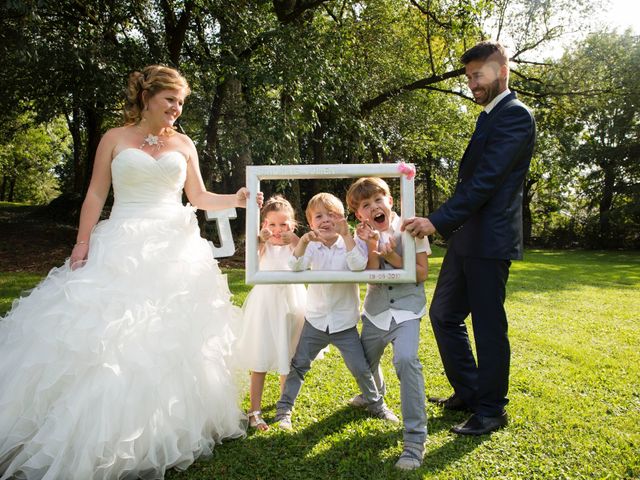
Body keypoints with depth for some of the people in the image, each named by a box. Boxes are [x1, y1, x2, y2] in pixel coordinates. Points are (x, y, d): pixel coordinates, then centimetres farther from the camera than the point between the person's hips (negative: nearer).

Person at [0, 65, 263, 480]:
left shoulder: (184, 144, 11)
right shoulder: (115, 139, 5)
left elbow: (199, 198, 12)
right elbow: (95, 196, 2)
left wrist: (237, 200, -2)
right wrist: (82, 245, -6)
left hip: (176, 249, 3)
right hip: (123, 248, -2)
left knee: (171, 334, 3)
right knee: (109, 335, -7)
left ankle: (165, 430, 16)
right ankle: (102, 435, 4)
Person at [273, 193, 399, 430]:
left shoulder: (349, 244, -8)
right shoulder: (312, 246, -3)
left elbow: (358, 265, -28)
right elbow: (296, 267, -20)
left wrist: (346, 235, -32)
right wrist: (303, 242, -36)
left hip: (344, 324, -1)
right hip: (315, 321, 2)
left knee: (361, 368, 5)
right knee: (298, 365, 7)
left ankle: (376, 403, 29)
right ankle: (284, 408, 23)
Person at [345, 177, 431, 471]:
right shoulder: (364, 236, -5)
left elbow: (422, 274, -11)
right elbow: (372, 276, -15)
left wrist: (392, 255, -22)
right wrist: (373, 247, -28)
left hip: (406, 309, -4)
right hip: (376, 311, 4)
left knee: (406, 359, -28)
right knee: (365, 362, 20)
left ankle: (415, 438, -19)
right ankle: (375, 392, 58)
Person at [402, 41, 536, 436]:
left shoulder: (515, 115, -11)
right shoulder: (490, 116, 19)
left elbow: (485, 180, -21)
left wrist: (438, 221, -24)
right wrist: (444, 223, 16)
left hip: (490, 240, -10)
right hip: (466, 236, 10)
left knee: (488, 325, 1)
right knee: (444, 315, 14)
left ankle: (491, 410, 19)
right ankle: (468, 393, 30)